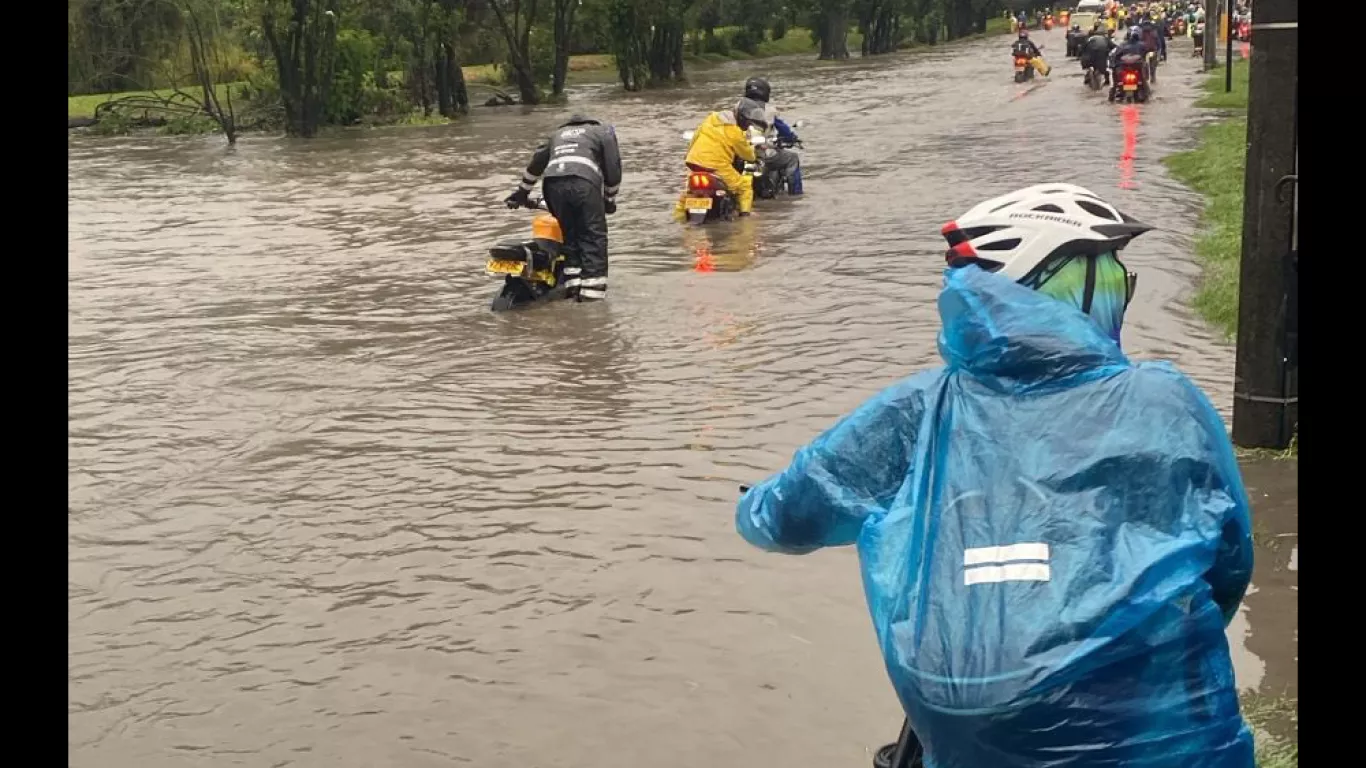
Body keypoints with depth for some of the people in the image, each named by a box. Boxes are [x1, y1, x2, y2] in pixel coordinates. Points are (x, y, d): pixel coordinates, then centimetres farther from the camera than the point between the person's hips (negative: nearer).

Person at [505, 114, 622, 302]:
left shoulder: (558, 134, 38)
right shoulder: (604, 132, 28)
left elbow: (535, 163, 36)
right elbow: (613, 167, 19)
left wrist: (522, 192, 43)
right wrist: (610, 199, 29)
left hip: (553, 183, 4)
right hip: (584, 182, -4)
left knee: (570, 234, 15)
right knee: (594, 235, -1)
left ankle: (573, 284, 6)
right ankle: (592, 289, -10)